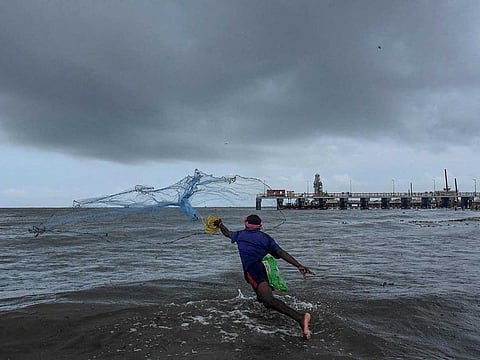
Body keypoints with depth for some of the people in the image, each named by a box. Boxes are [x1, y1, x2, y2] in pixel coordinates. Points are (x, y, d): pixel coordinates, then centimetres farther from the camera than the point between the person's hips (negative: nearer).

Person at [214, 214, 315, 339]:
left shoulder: (240, 235, 20)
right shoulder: (266, 237, 19)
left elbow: (227, 233, 41)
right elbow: (281, 253, 3)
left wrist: (220, 224, 62)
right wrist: (299, 266, -5)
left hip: (253, 270, -5)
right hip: (269, 270, 5)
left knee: (269, 300, -26)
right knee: (263, 297, 36)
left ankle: (300, 317, -43)